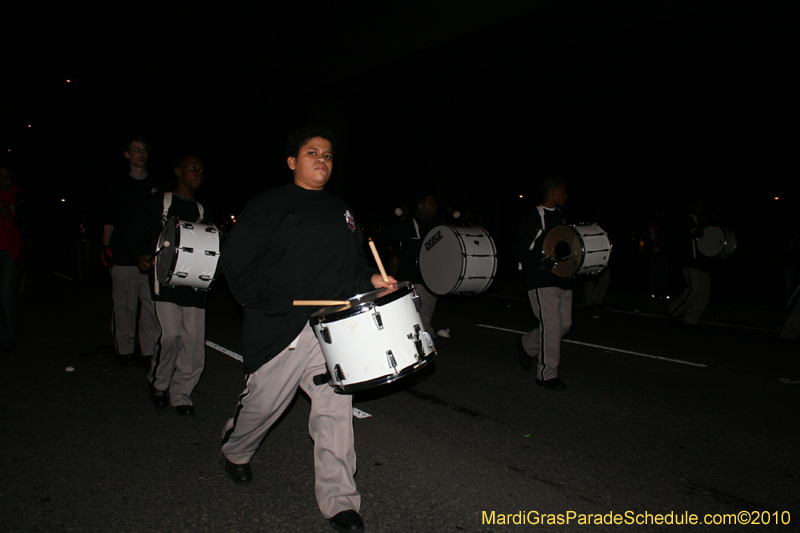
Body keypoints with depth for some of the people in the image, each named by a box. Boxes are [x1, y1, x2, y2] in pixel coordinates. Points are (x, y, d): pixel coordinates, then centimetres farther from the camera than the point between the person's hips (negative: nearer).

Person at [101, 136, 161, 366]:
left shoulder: (157, 186, 13)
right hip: (124, 256, -1)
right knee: (124, 304, 3)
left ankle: (150, 349, 7)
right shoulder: (118, 186, 10)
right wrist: (106, 248, 0)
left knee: (152, 304, -1)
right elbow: (108, 222, 9)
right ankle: (125, 349, 14)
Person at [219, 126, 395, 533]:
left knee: (336, 408, 2)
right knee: (263, 403, 12)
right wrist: (270, 304, -15)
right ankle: (235, 451, 46)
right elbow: (236, 261, -9)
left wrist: (370, 280, 3)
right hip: (282, 328, -4)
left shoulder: (341, 211, 16)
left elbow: (354, 261, 23)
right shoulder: (270, 205, -3)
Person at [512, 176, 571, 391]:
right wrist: (539, 261, -23)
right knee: (551, 325, -9)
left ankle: (527, 344, 32)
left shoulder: (560, 218, 17)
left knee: (564, 324, 10)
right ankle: (547, 373, 4)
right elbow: (519, 249, -11)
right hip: (541, 281, -8)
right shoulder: (533, 218, -7)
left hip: (562, 279, 8)